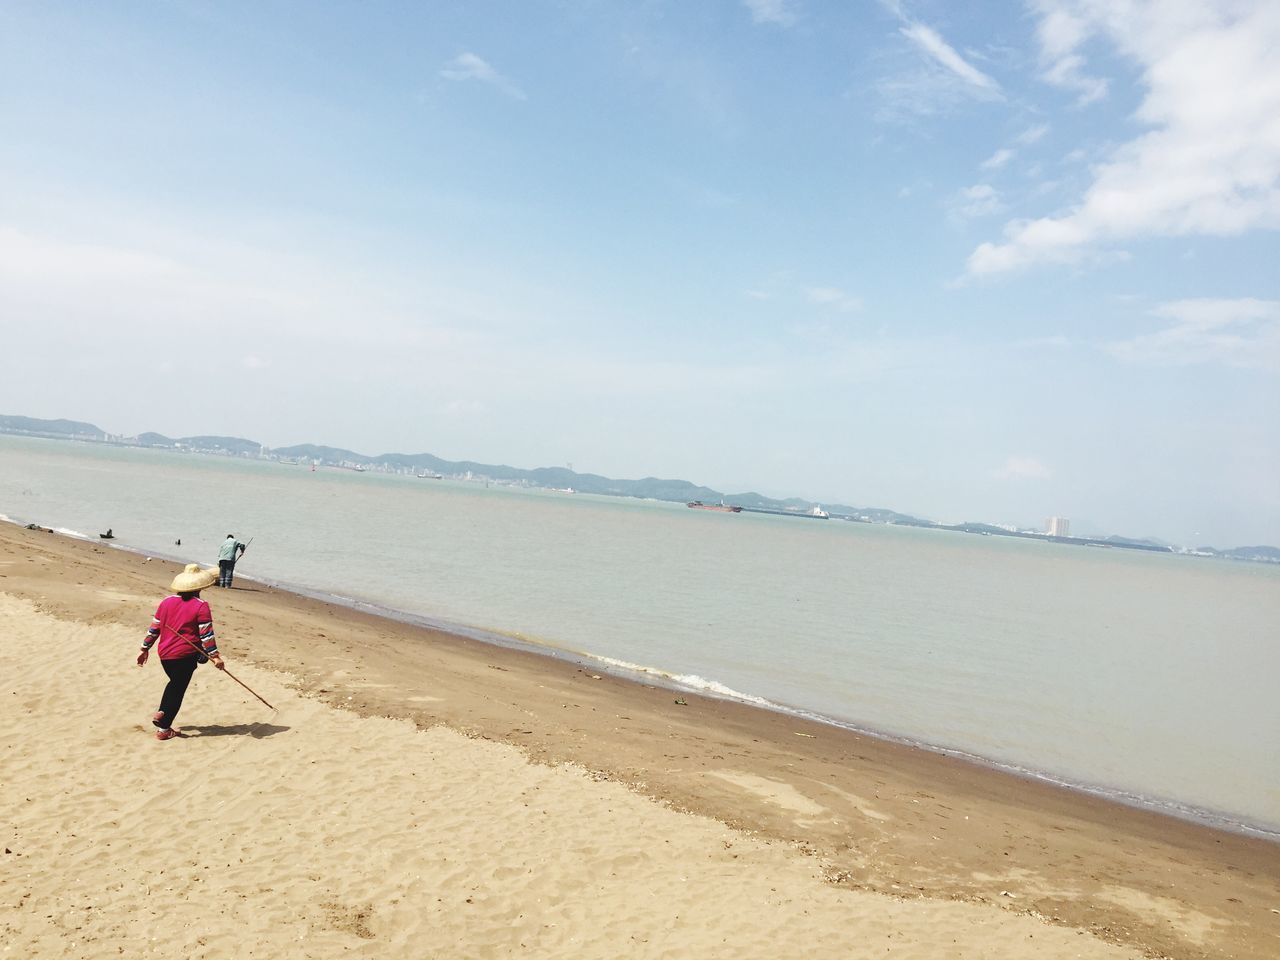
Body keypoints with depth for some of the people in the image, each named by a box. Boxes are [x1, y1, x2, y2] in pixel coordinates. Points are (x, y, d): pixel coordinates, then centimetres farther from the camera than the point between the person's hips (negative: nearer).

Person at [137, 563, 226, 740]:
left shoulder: (166, 602, 6)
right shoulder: (201, 606, -10)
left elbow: (154, 628, 11)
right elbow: (206, 634, -12)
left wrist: (145, 648, 21)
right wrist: (215, 656, -7)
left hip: (164, 653, 6)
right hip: (185, 655, -6)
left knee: (175, 683, 29)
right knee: (178, 690, 5)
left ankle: (161, 713, 20)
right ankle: (163, 729, 9)